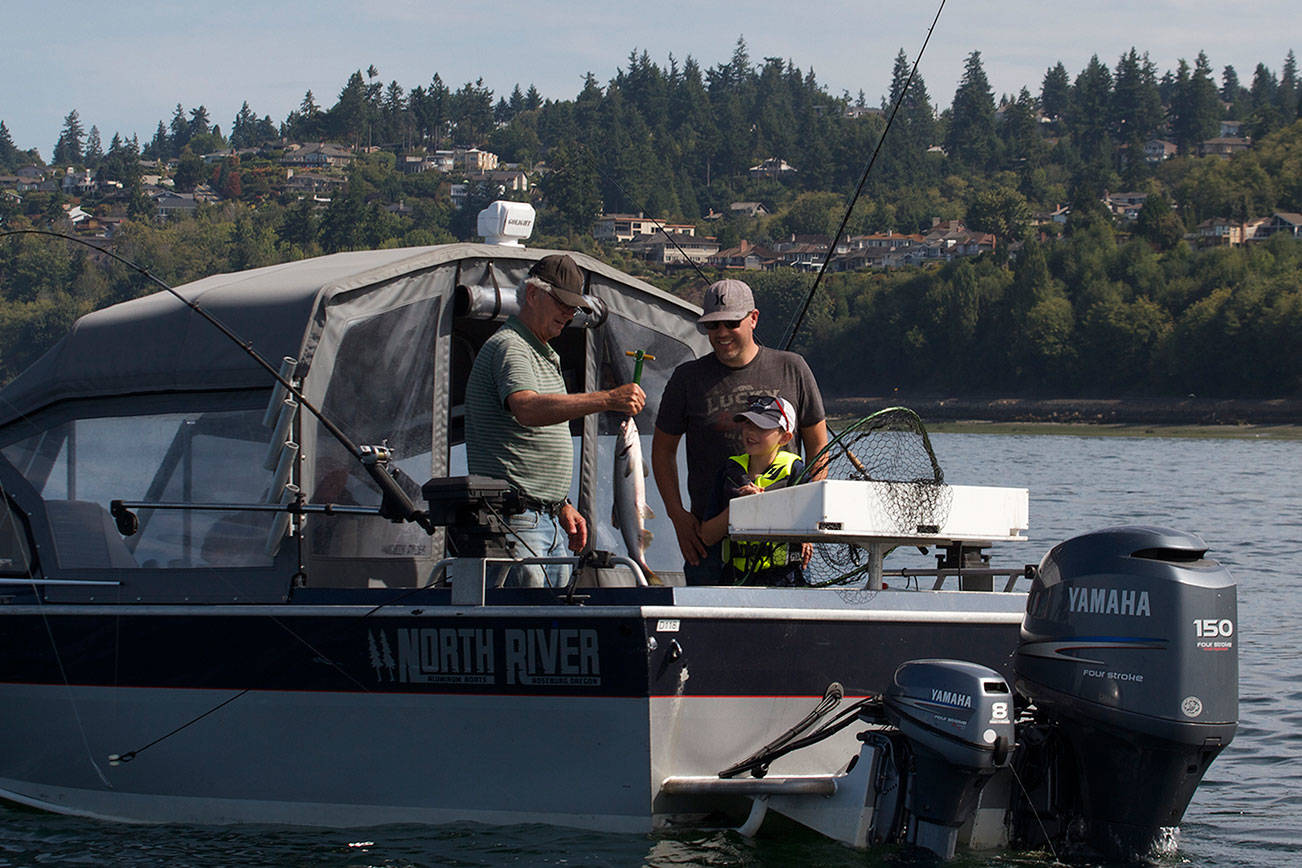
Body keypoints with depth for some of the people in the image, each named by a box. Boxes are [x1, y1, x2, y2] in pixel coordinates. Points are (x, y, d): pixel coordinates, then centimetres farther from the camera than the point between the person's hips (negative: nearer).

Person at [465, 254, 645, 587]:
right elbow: (527, 409, -33)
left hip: (548, 520, 10)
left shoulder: (545, 355, 23)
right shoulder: (508, 348, -11)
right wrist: (608, 399, -40)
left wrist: (563, 505, 25)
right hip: (517, 522, -10)